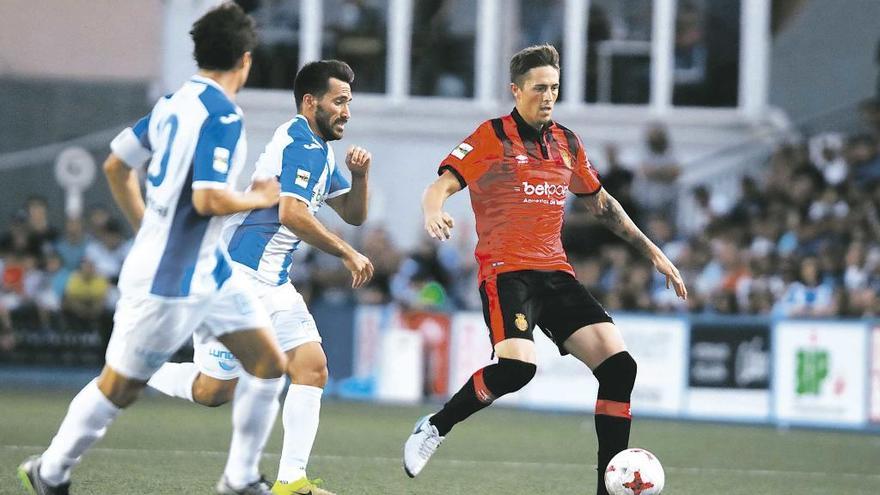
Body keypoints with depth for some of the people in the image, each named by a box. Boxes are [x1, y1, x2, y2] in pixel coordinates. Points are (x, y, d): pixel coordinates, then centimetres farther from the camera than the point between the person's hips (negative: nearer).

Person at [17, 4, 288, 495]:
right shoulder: (223, 115, -20)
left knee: (270, 363, 5)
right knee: (119, 387, 5)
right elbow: (208, 199, -29)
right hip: (169, 281, -9)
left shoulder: (175, 101, 6)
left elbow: (116, 167, 14)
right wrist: (259, 197, -11)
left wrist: (149, 229, 22)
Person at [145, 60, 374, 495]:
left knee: (312, 369, -3)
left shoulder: (320, 150, 18)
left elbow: (353, 214, 24)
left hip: (272, 284, 10)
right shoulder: (302, 145, -14)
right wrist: (348, 254, -20)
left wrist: (359, 174, 3)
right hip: (239, 277, -10)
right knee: (213, 390, -5)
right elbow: (292, 214, -27)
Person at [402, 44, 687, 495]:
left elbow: (601, 204, 29)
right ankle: (434, 427, -6)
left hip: (556, 275, 6)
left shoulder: (567, 144, 16)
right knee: (517, 366, -30)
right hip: (506, 271, -6)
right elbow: (442, 185, -10)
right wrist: (433, 213, -34)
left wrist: (651, 251, 25)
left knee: (618, 365, -9)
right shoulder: (492, 137, -1)